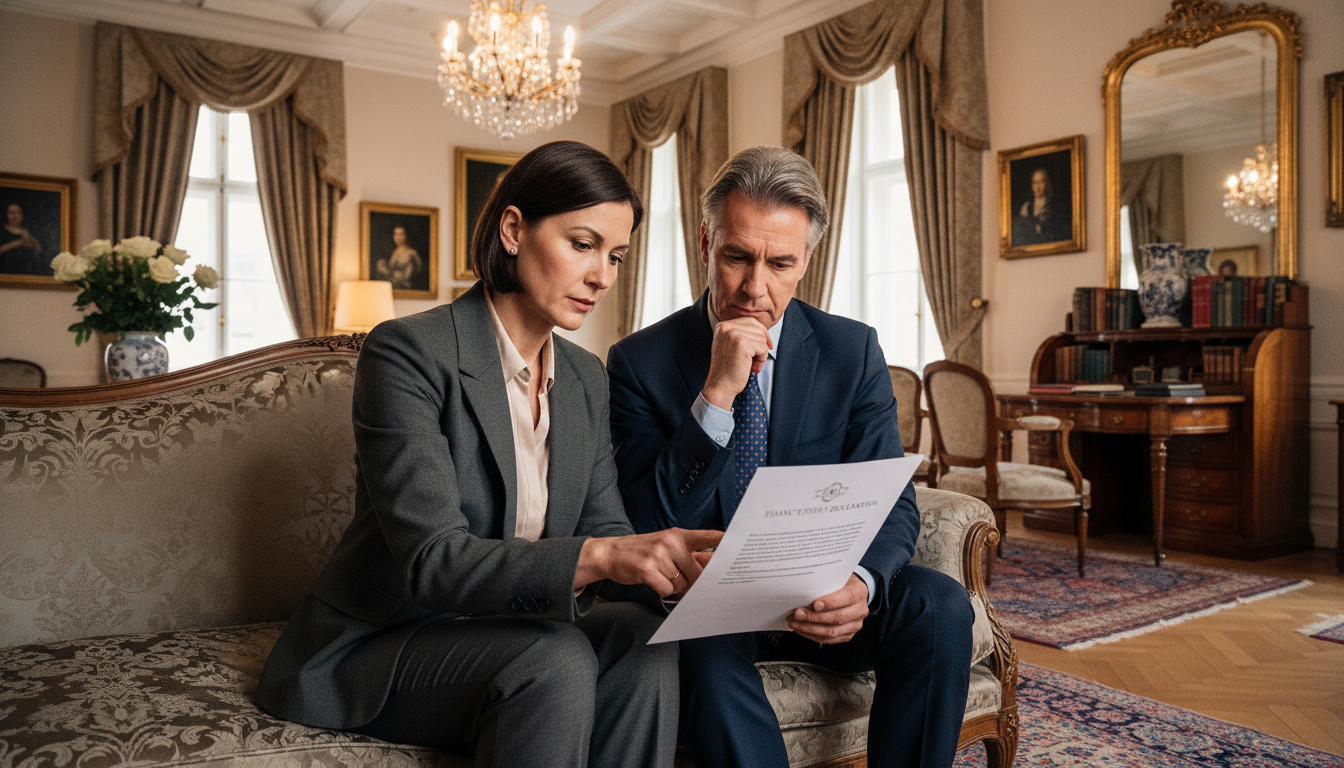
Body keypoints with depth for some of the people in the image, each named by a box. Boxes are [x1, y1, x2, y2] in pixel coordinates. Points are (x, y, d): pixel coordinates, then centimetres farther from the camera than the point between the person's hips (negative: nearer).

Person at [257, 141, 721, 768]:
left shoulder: (587, 381, 6)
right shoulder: (407, 352, -17)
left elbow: (605, 528, 2)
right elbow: (432, 561, -26)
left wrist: (672, 561, -20)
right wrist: (596, 555, -39)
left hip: (508, 633, 6)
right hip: (377, 645, -5)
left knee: (643, 635, -24)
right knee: (556, 657, -33)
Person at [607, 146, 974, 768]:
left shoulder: (853, 351, -1)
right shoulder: (638, 362, -7)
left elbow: (892, 505, -3)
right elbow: (643, 529, -15)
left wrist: (860, 583, -26)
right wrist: (716, 396, -27)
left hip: (821, 601, 3)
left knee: (941, 604, -25)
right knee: (704, 644, -35)